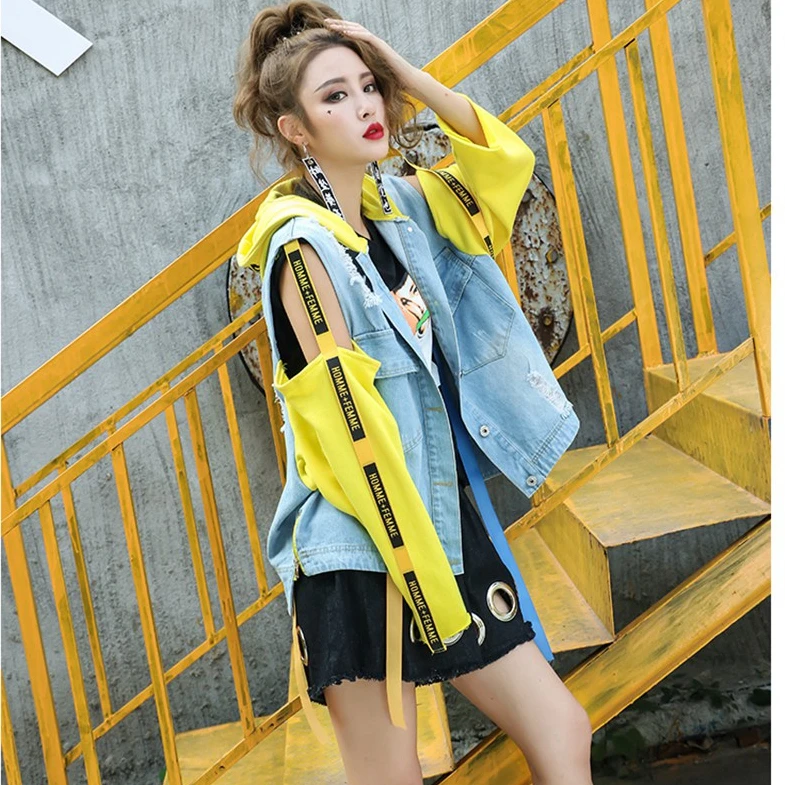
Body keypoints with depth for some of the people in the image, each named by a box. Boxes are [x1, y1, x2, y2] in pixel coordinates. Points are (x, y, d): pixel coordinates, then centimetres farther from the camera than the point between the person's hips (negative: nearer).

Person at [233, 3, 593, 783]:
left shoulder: (397, 205, 8)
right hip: (364, 553, -7)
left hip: (444, 520, 7)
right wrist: (415, 561, -18)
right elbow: (349, 418, -18)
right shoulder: (303, 244, -12)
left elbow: (504, 159, 15)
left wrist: (407, 73, 4)